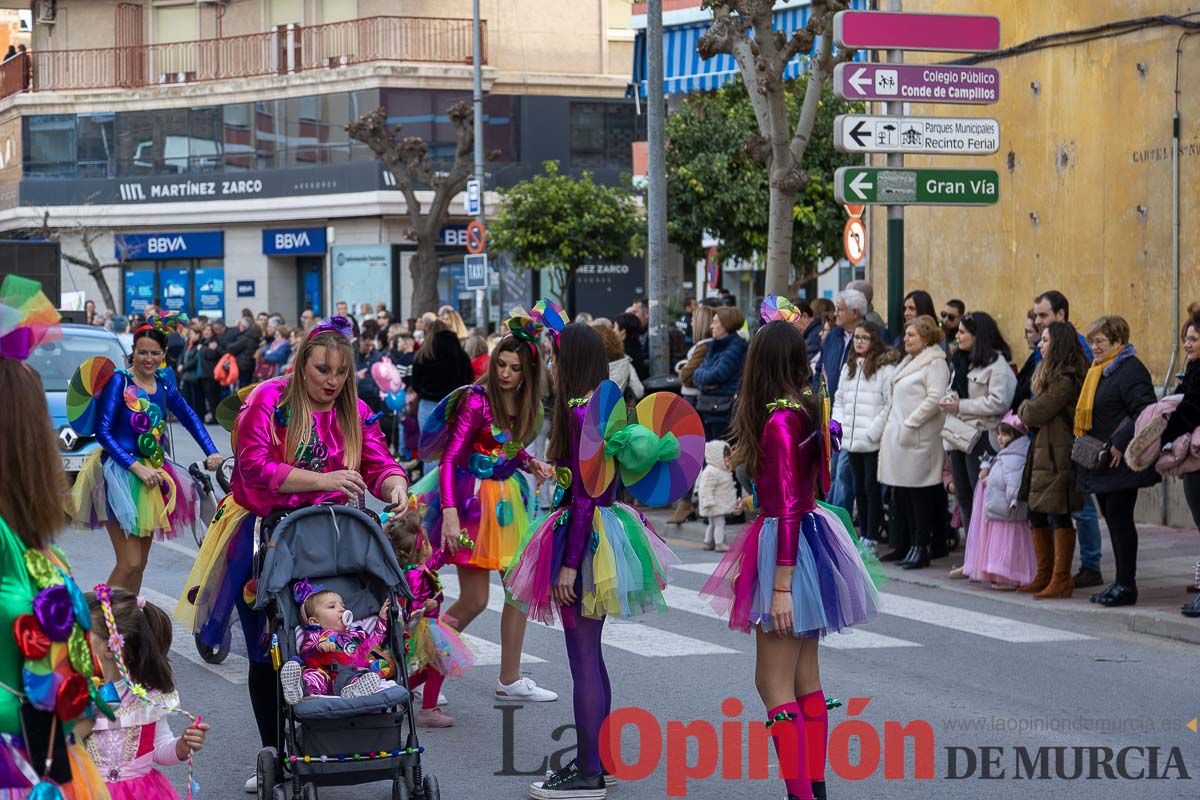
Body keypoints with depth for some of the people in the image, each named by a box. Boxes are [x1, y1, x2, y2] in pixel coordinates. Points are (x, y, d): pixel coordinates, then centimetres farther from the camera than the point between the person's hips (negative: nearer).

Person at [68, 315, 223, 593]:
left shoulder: (163, 380, 8)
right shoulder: (120, 381, -10)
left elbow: (188, 416, 19)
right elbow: (103, 431, -14)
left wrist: (211, 453, 7)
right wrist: (137, 467, -20)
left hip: (151, 473, 7)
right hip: (120, 474, -7)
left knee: (140, 564, 11)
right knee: (129, 563, -14)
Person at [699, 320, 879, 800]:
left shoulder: (779, 420, -18)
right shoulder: (806, 410, 7)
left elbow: (788, 508, -21)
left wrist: (781, 587, -21)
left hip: (787, 544, -9)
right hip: (810, 534, 9)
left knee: (773, 684, -5)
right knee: (805, 681, 14)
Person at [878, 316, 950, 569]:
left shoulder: (935, 363, -8)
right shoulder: (908, 362, 20)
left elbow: (935, 398, -19)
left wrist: (910, 423, -18)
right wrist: (889, 423, 14)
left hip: (917, 441, -9)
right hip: (897, 438, 9)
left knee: (919, 496, -5)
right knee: (900, 495, 11)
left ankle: (920, 548, -2)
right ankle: (901, 545, 16)